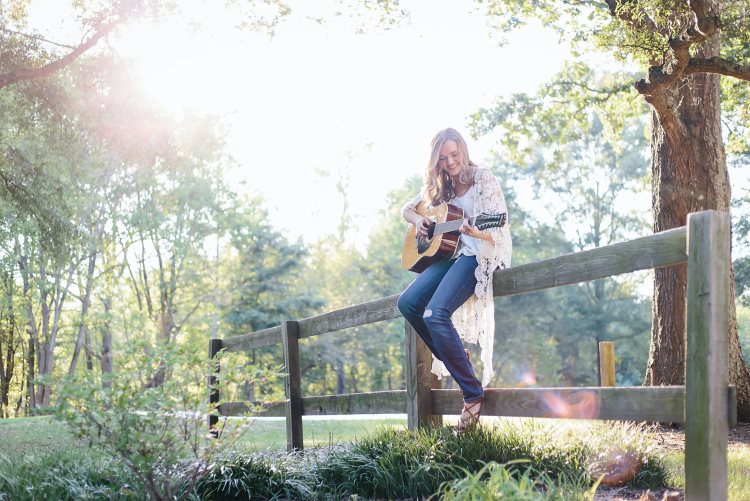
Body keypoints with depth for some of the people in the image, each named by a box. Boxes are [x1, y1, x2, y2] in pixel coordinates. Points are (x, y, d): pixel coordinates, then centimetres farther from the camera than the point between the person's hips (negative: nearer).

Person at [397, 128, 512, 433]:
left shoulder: (483, 180, -6)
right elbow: (407, 209, 26)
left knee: (435, 313, -27)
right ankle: (452, 359, 5)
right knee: (407, 303, -14)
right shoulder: (439, 186, 13)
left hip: (479, 255, -7)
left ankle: (473, 394, -22)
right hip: (449, 252, 7)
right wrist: (418, 220, 2)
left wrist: (476, 232, -34)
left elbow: (497, 232, -12)